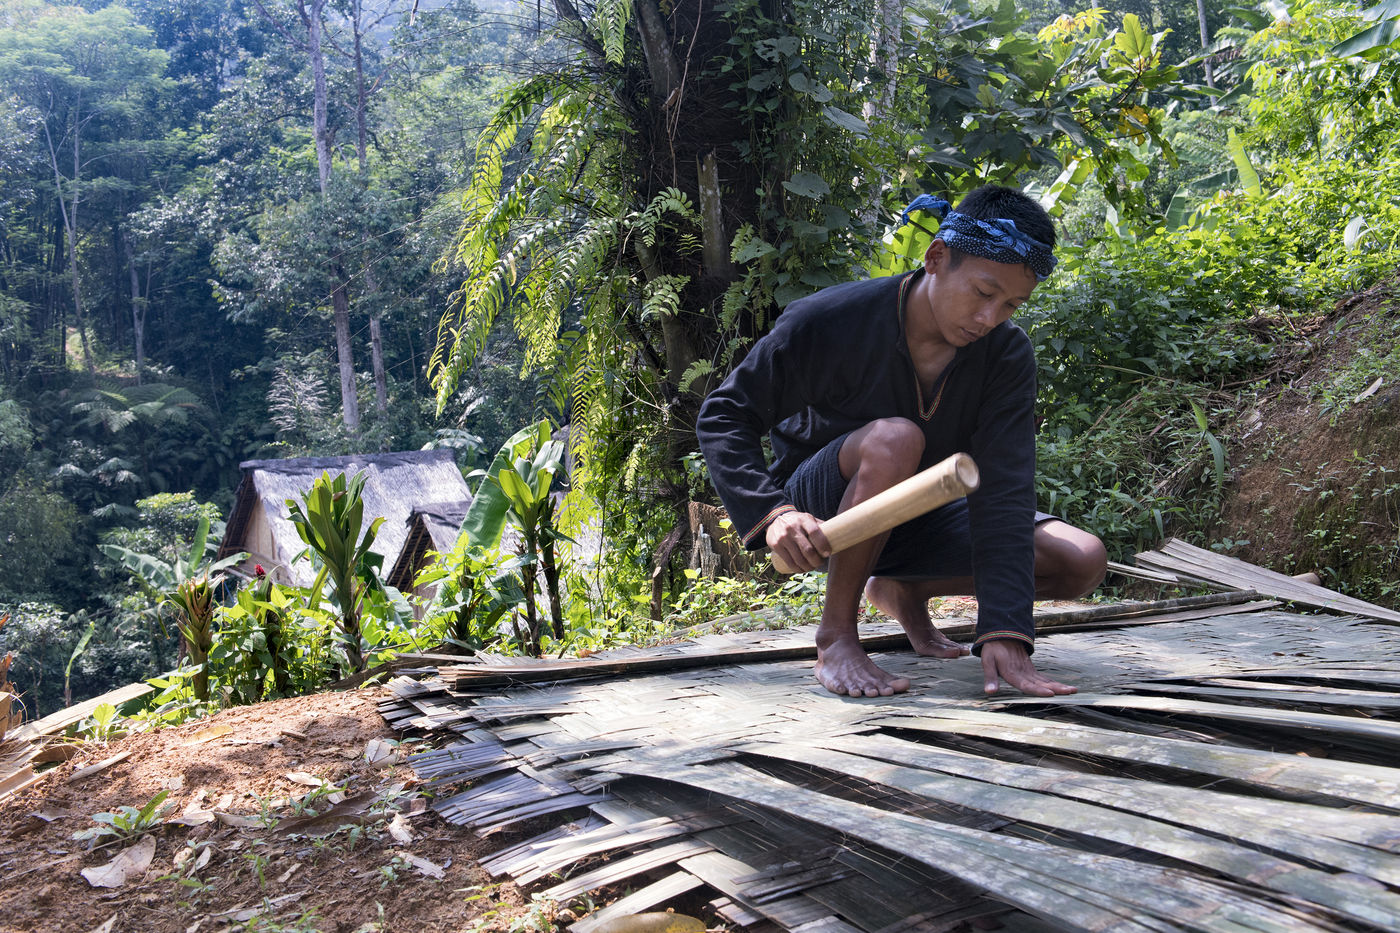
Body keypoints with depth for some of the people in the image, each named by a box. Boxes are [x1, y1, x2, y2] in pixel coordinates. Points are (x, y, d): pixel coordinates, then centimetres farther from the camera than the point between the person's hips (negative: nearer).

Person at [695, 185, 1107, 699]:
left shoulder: (1007, 355, -16)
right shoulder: (828, 322, -25)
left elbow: (1001, 488, -23)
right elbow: (723, 416, -18)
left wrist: (1004, 632, -33)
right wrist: (771, 511, -35)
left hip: (917, 513, 5)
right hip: (817, 515, -4)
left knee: (1082, 562, -11)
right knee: (894, 439, -39)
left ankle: (903, 590, 10)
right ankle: (835, 635, -21)